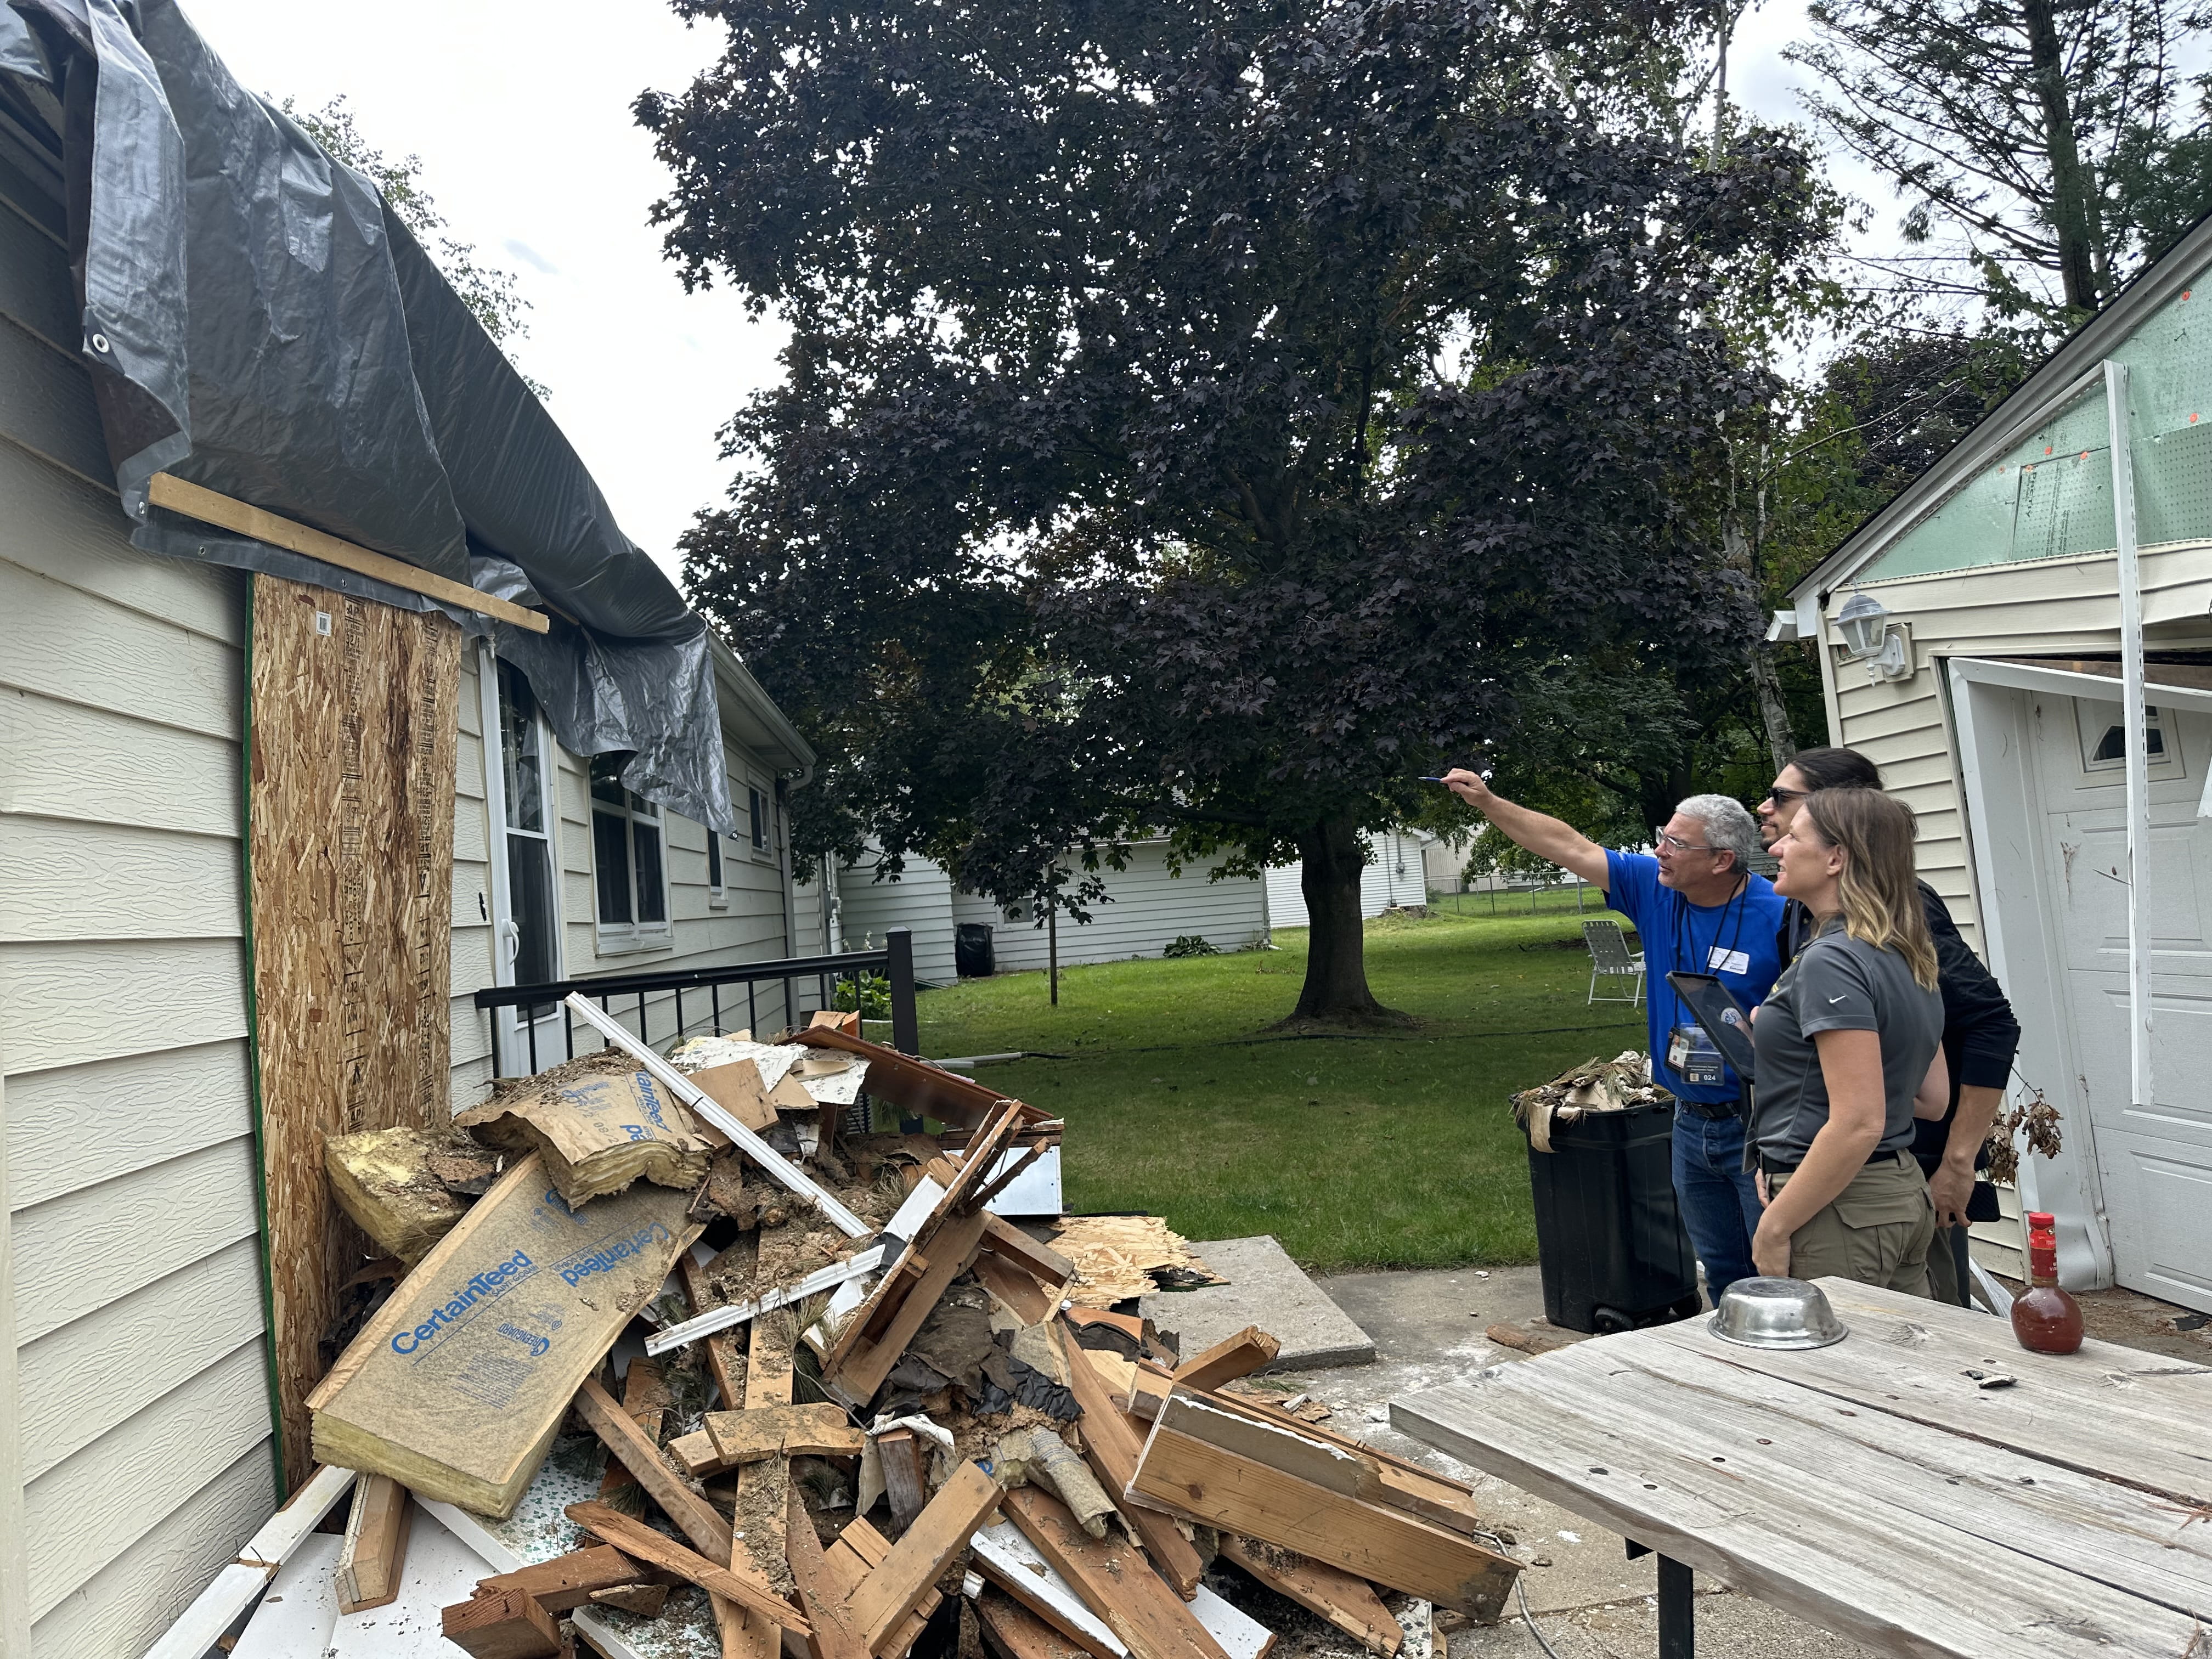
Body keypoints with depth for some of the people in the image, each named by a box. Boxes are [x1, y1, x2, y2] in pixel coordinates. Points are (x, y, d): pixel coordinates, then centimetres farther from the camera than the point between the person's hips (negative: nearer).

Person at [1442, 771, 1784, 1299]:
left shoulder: (1775, 916, -16)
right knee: (1722, 1273, 19)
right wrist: (1488, 802, 2)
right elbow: (1572, 847, 4)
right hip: (1691, 1124, 6)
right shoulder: (1655, 887, 0)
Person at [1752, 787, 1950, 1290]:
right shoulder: (1908, 957, 11)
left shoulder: (1833, 961, -18)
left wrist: (1774, 1226, -18)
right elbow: (1932, 1099, 17)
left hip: (1836, 1211, -10)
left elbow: (1859, 1123, -24)